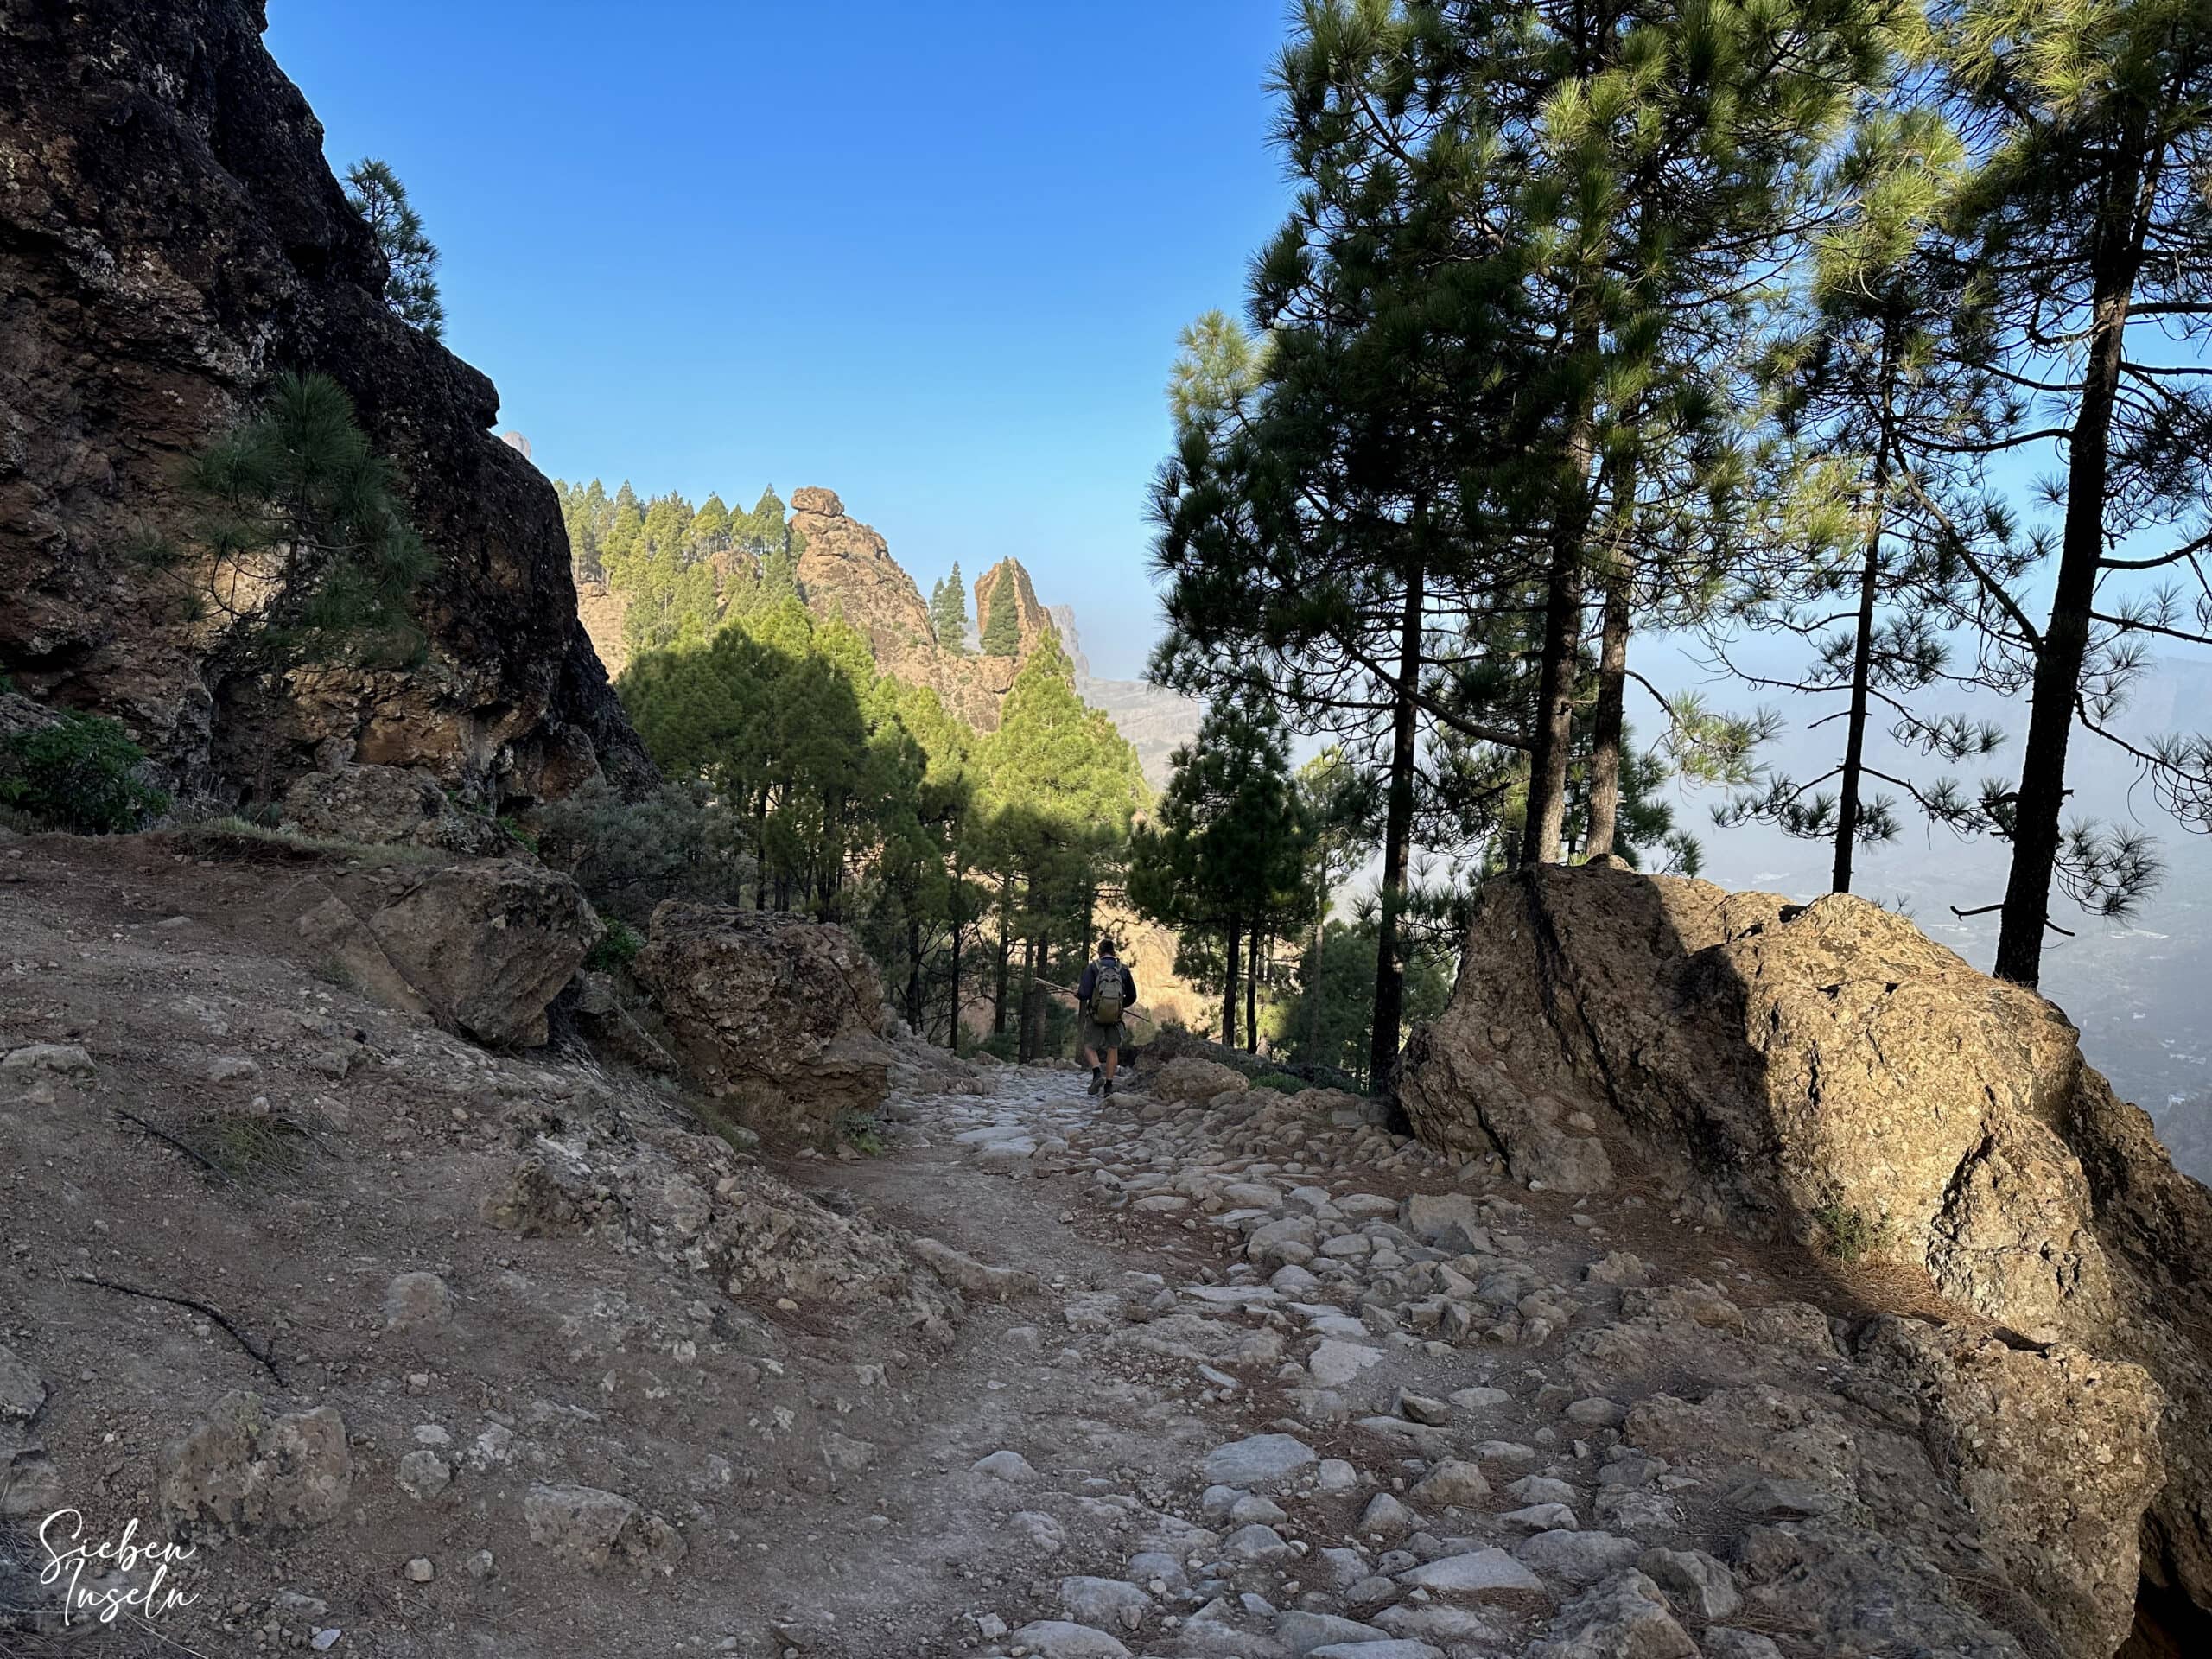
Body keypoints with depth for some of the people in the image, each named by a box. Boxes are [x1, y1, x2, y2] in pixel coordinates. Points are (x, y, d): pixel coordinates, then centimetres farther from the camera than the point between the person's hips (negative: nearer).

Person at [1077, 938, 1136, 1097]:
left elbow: (1084, 994, -14)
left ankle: (1097, 1073, -14)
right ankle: (1109, 1086, 10)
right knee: (1113, 1048, 13)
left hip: (1095, 1015, -2)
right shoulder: (1123, 970, 3)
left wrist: (1077, 993, 9)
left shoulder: (1092, 968, -6)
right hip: (1115, 1016, 2)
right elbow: (1132, 997, 8)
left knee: (1089, 1046, 11)